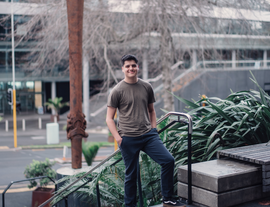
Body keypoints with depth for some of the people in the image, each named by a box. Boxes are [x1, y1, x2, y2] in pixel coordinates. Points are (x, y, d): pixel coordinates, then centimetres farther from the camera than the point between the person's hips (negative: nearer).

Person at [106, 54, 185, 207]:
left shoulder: (147, 87, 9)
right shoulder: (117, 91, -1)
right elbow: (109, 119, 0)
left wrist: (154, 130, 9)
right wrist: (118, 138, -10)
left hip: (148, 135, 3)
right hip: (128, 139, -3)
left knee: (168, 160, -9)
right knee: (131, 175, 4)